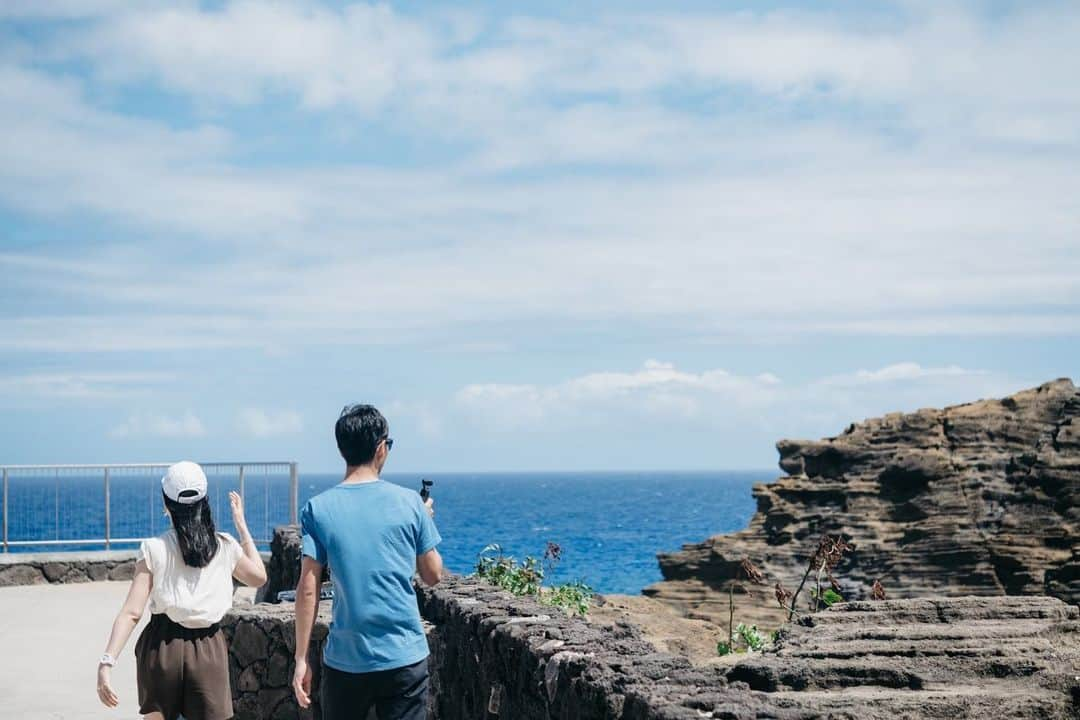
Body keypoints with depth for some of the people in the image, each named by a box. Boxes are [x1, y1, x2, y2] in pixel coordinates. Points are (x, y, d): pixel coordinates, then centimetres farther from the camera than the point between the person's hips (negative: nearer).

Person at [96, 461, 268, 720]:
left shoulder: (154, 549, -5)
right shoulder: (225, 547, 1)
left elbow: (132, 613, -12)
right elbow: (259, 576, 21)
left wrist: (107, 662, -14)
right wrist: (241, 525, 25)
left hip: (162, 647, -1)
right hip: (208, 650, 1)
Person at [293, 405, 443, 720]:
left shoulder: (318, 509, -3)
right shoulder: (409, 503, -3)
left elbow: (308, 589, -5)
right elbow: (433, 575, 6)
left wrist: (301, 659, 1)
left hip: (345, 659, 1)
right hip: (405, 656, -1)